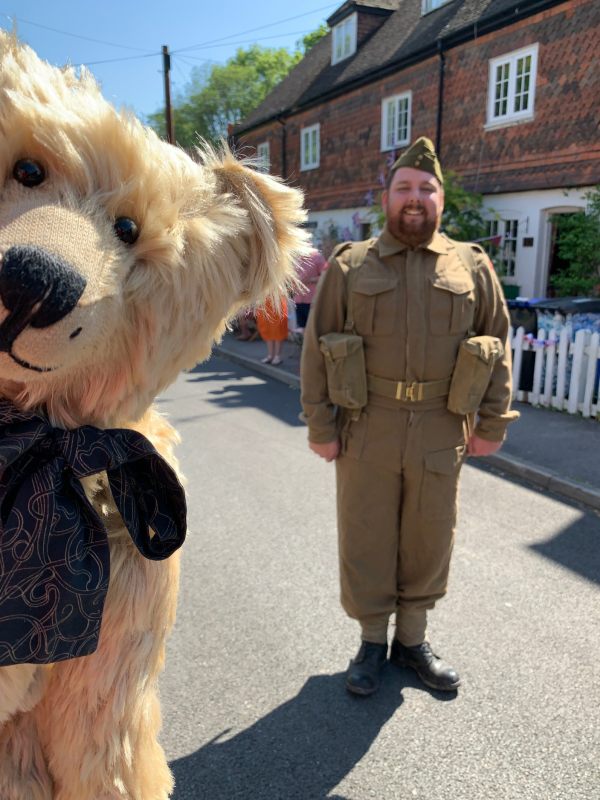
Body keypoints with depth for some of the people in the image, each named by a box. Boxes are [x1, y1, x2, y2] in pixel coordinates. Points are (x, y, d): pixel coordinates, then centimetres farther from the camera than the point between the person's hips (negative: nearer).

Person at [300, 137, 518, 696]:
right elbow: (316, 349, 0)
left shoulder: (472, 266, 6)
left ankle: (413, 640, 35)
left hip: (440, 434, 2)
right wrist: (320, 426, -4)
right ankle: (372, 643, 32)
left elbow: (498, 345, 8)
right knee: (365, 541, 9)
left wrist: (492, 423, 3)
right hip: (366, 433, -1)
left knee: (428, 541, 13)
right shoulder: (349, 265, 2)